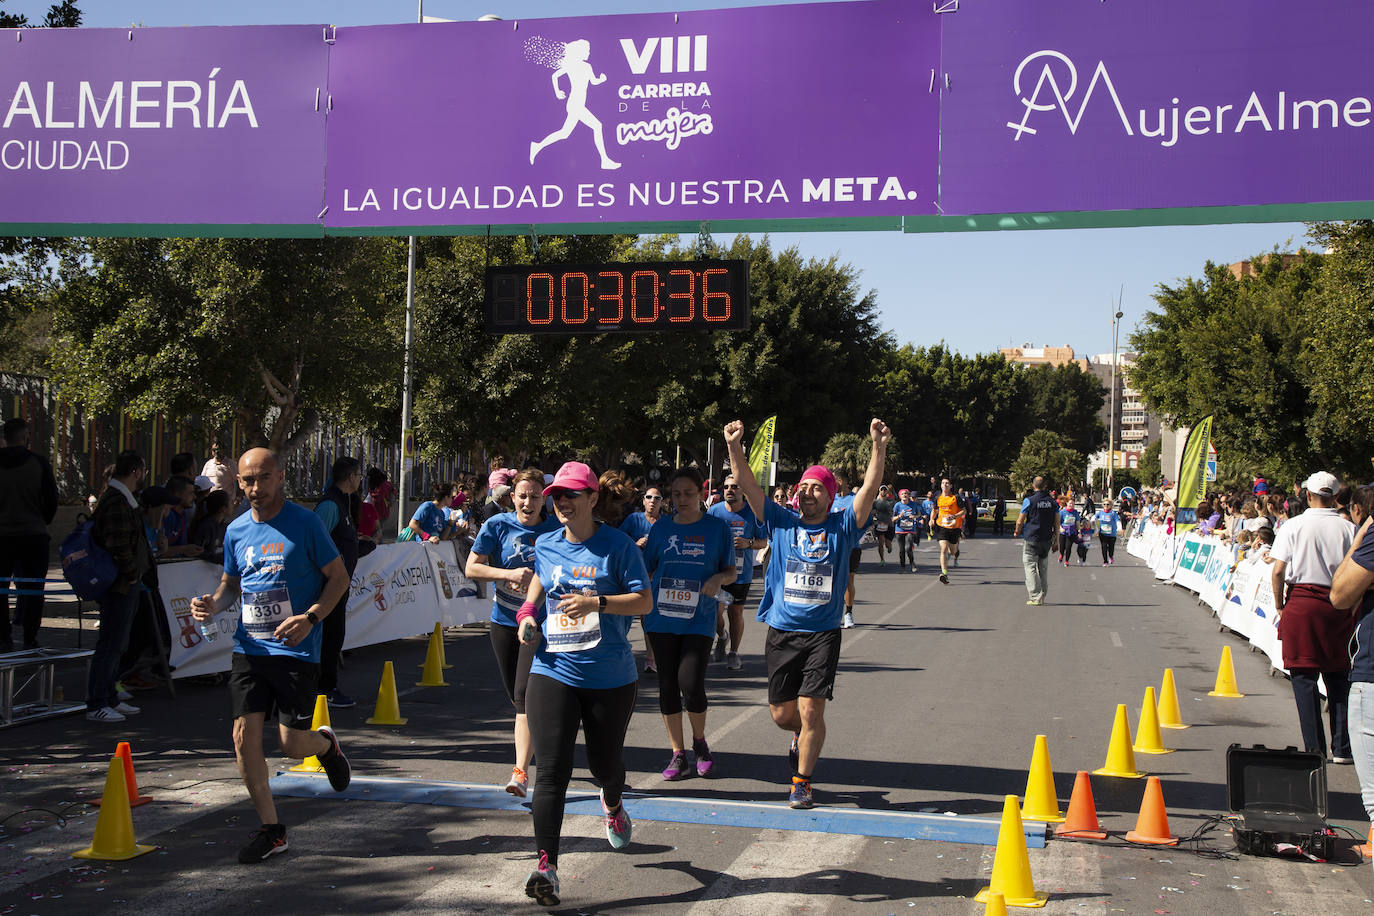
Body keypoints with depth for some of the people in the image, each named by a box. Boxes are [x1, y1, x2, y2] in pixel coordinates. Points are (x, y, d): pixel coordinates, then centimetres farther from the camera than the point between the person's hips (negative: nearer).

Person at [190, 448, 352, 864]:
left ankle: (326, 744, 35)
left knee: (291, 743, -3)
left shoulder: (305, 523, -6)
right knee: (244, 735, -4)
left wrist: (309, 618, -17)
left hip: (297, 649, -4)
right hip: (249, 647, 4)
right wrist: (213, 604, -2)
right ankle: (271, 830, 11)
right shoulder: (236, 530, 8)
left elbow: (339, 577, -3)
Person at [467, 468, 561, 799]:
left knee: (525, 696, -15)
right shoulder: (497, 526, -2)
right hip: (503, 621, 3)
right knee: (516, 698, 13)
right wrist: (510, 574, -17)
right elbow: (472, 568, -3)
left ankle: (521, 770, -15)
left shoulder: (556, 529, -5)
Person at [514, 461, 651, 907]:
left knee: (605, 763, 14)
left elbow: (644, 601, -7)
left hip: (610, 677, -2)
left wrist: (596, 603, -21)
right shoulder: (545, 545, 8)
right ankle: (546, 865, -14)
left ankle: (612, 805, 51)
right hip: (552, 672, 2)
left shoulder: (617, 545, -4)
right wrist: (529, 613, 10)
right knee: (552, 770, -11)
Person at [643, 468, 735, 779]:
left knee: (691, 684, -13)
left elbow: (731, 571, 8)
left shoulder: (717, 527, 3)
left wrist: (718, 579, -14)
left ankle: (700, 742, 14)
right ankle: (678, 754, 15)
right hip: (662, 617, 3)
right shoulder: (661, 528, 8)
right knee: (668, 685, 4)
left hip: (699, 618, -3)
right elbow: (646, 569, 14)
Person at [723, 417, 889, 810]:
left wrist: (879, 447, -23)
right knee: (782, 714, 7)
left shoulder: (842, 527, 2)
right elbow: (748, 485, -3)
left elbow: (870, 488, -10)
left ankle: (802, 782, 9)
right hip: (781, 632, 2)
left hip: (823, 634, -2)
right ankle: (803, 736, 42)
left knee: (811, 710, -9)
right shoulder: (782, 523, 5)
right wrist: (735, 447, -17)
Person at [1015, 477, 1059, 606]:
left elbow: (1020, 521, -8)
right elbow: (1057, 522, 7)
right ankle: (1042, 597, 20)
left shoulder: (1029, 500, -10)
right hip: (1047, 540, 5)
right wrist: (1055, 540, 16)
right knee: (1043, 569, 15)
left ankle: (1035, 597, -9)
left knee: (1030, 567, 0)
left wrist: (1017, 532, 12)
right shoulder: (1052, 501, 4)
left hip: (1031, 539, -5)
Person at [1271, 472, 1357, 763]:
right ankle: (1342, 748, 10)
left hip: (1302, 601, -2)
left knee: (1304, 676, 3)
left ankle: (1314, 748, -1)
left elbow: (1278, 571, -9)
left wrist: (1279, 605, 4)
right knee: (1338, 677, 11)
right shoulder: (1349, 529, 1)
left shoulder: (1293, 526, -3)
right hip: (1340, 605, 2)